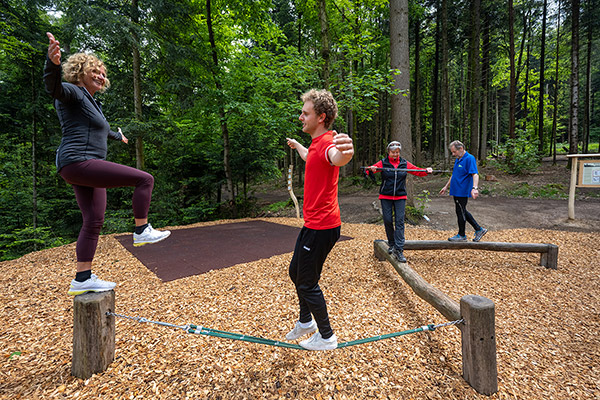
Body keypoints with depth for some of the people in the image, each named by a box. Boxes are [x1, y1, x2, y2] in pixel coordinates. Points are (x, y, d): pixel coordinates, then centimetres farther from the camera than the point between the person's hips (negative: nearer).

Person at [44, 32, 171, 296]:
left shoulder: (90, 102, 27)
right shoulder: (73, 92, -1)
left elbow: (101, 128, 45)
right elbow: (53, 87, -25)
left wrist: (118, 136, 62)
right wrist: (53, 62, -45)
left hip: (88, 168, 10)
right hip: (78, 162, -10)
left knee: (94, 222, 6)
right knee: (145, 179, -15)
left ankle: (82, 279, 10)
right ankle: (141, 231, -7)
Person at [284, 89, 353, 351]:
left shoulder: (326, 142, -21)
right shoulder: (316, 143, 11)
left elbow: (336, 157, -47)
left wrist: (344, 153, -71)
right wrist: (296, 145, 56)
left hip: (321, 228, -10)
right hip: (312, 224, 10)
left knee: (307, 283, 3)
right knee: (295, 272, 23)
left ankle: (326, 337, 26)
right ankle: (306, 321, 44)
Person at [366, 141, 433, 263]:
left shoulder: (405, 164, 8)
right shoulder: (383, 163, 1)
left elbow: (417, 171, 9)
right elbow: (371, 169, -11)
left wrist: (427, 171, -11)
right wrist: (371, 169, -34)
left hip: (400, 197, 1)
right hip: (386, 197, -1)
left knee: (400, 221, -6)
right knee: (387, 220, 2)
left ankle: (398, 249, -6)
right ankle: (391, 244, 23)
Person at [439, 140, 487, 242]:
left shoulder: (470, 159, -14)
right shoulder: (458, 159, 14)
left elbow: (475, 174, -24)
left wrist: (475, 188, -37)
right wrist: (446, 186, 27)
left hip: (463, 192, -9)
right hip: (457, 191, 9)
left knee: (461, 213, 1)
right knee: (462, 212, 16)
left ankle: (461, 235, 15)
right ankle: (479, 229, 26)